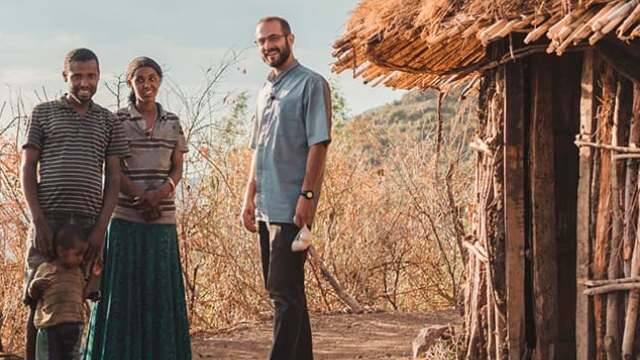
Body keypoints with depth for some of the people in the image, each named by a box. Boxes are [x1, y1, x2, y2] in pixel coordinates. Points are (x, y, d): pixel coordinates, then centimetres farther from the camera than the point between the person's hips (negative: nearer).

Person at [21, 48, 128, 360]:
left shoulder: (108, 122, 13)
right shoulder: (43, 113, 9)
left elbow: (113, 178, 9)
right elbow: (27, 169, 5)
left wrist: (101, 226, -2)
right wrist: (38, 220, -7)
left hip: (88, 223, 1)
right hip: (48, 220, -1)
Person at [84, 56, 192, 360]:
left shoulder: (172, 123, 9)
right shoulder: (116, 120, 0)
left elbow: (177, 168, 7)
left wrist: (162, 192, -13)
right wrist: (140, 196, -17)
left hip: (163, 217, 3)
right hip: (125, 216, -3)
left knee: (160, 284, 6)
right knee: (123, 284, 0)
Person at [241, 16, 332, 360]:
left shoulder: (311, 84, -5)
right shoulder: (264, 91, 18)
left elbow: (318, 144, -12)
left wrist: (307, 195, -19)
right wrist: (249, 197, 15)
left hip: (291, 206, -8)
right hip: (266, 208, 8)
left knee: (284, 291, -10)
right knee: (285, 290, 11)